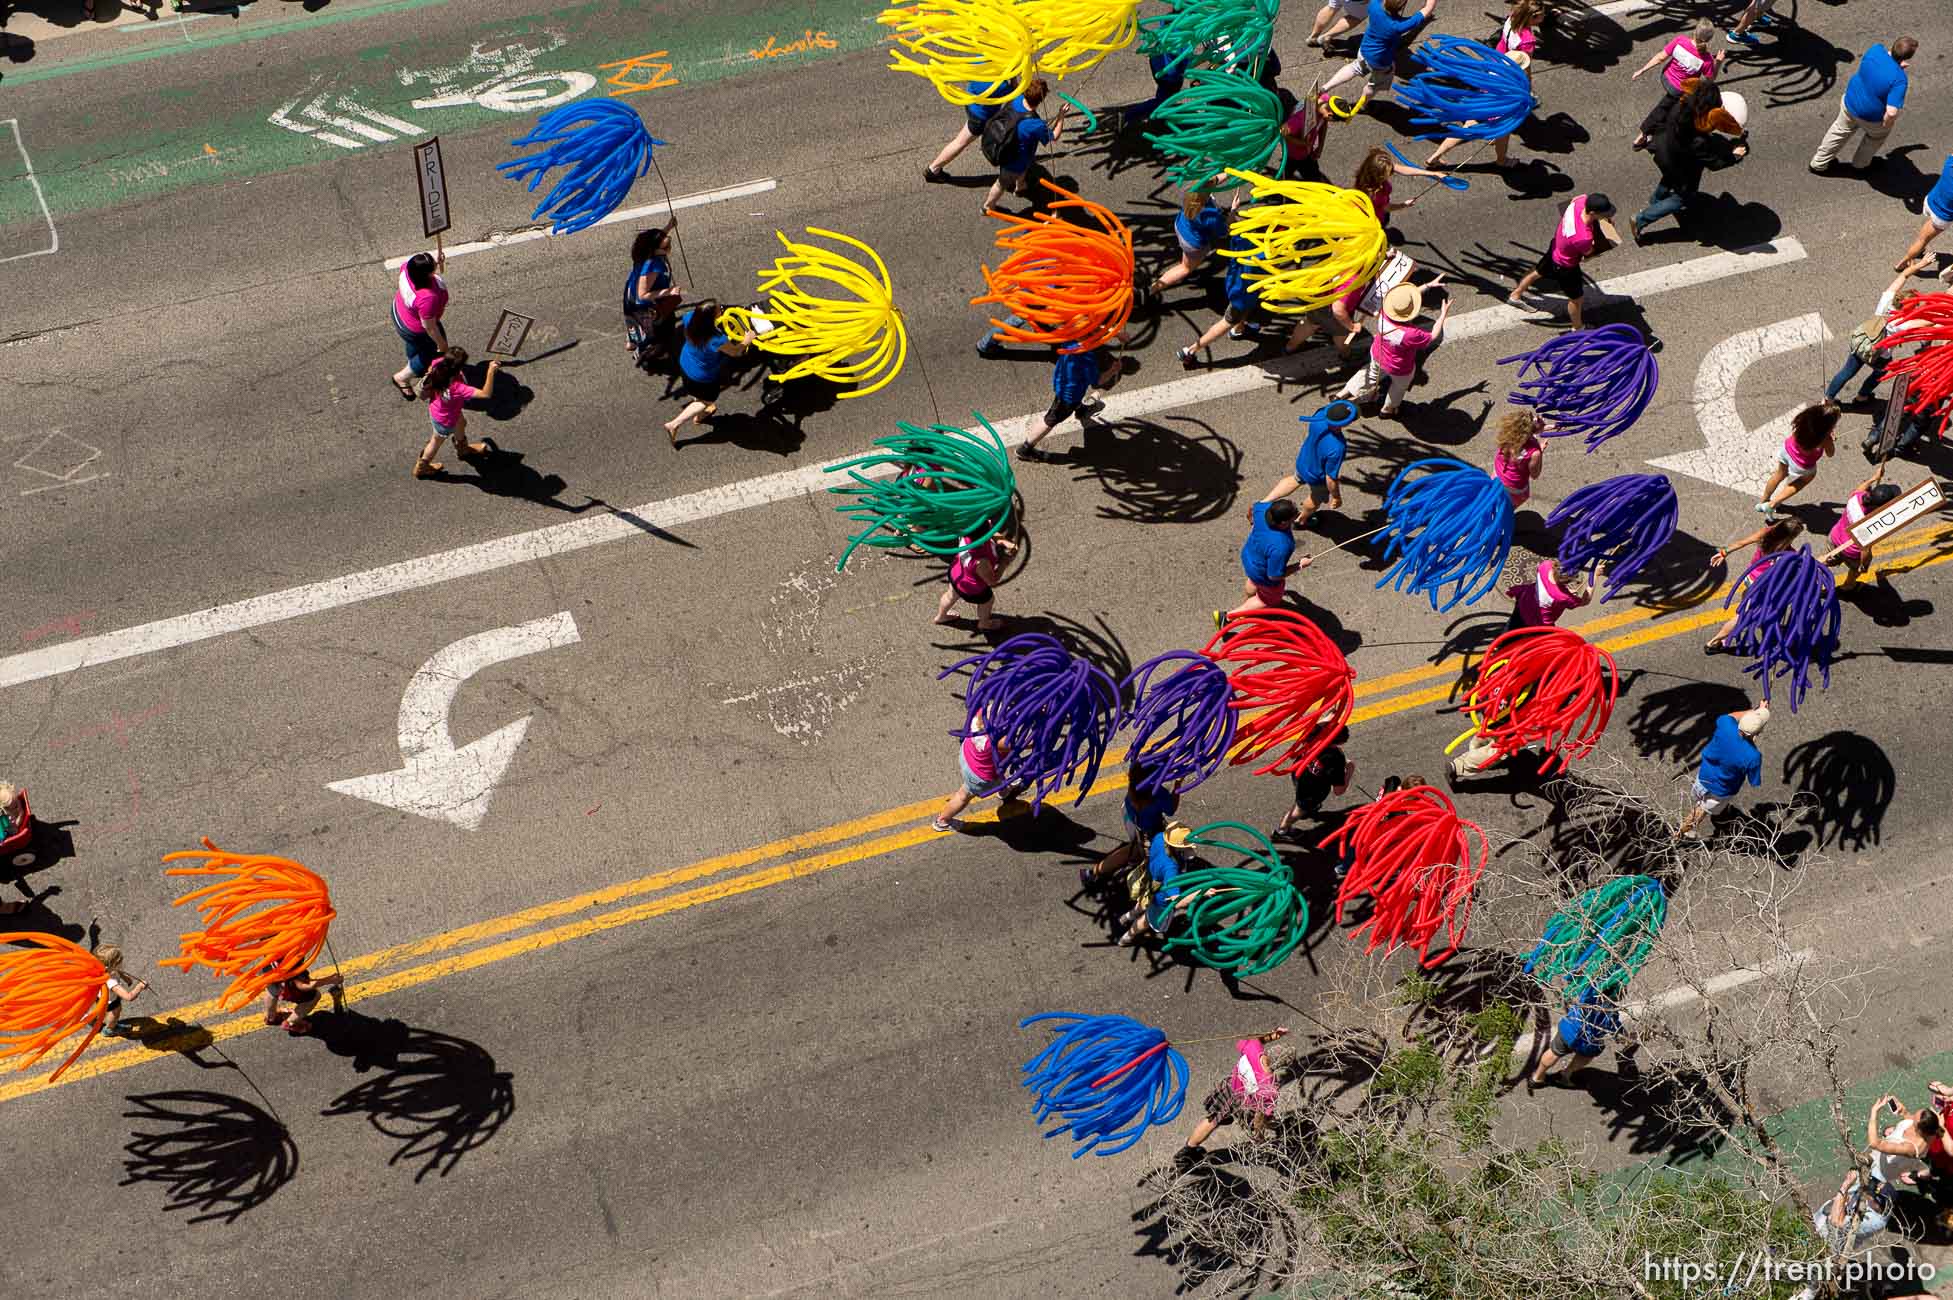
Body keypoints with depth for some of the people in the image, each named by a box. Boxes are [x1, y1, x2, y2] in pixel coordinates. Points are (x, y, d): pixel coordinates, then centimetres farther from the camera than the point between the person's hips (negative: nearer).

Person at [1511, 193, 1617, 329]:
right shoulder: (1583, 238, -44)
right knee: (1577, 298, 20)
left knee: (1538, 272, 35)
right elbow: (1589, 252, -20)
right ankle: (1578, 328, 47)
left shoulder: (1582, 199, -29)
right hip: (1565, 266, -7)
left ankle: (1515, 296, 61)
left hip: (1555, 247, 7)